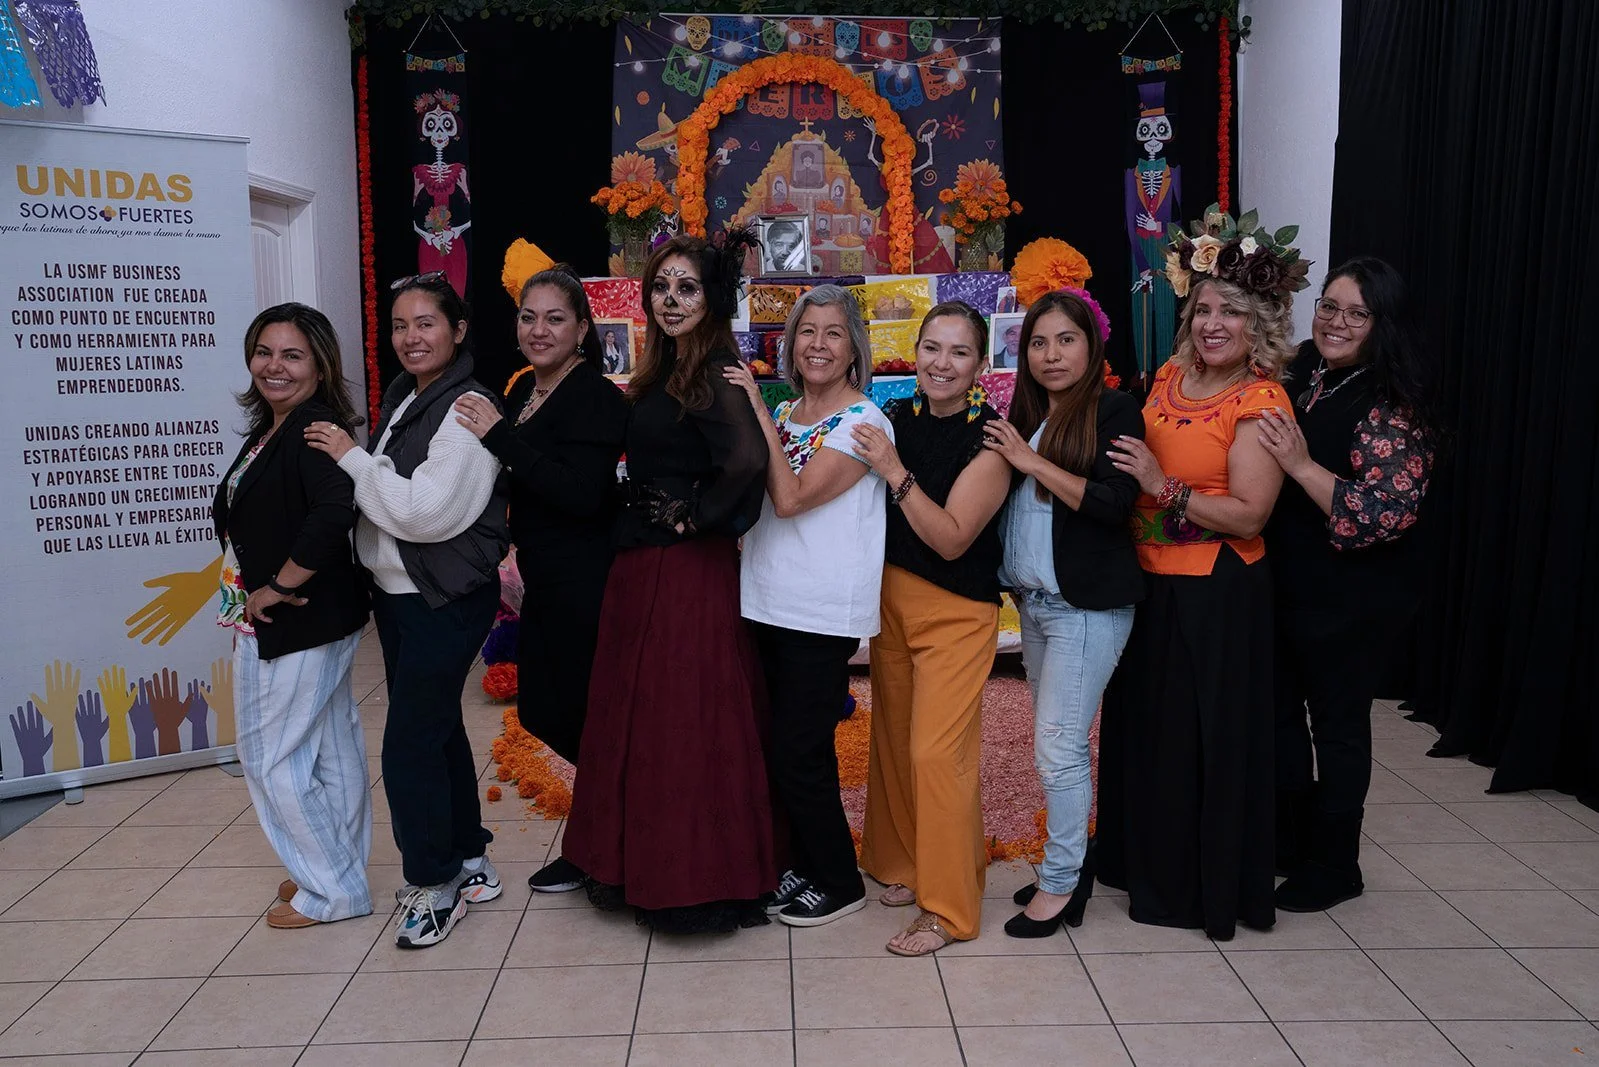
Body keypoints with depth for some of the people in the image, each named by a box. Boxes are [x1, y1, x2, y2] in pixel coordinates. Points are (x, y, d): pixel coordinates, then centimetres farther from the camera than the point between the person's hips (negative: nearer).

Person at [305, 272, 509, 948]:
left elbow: (425, 512, -25)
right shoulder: (403, 400, 10)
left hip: (446, 601, -9)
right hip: (396, 594, 9)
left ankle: (436, 883, 15)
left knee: (409, 744, -4)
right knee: (437, 728, 17)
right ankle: (472, 864, 32)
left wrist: (351, 456, -17)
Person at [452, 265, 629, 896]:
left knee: (575, 714, 3)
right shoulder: (524, 392, 10)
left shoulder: (595, 397, -16)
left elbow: (581, 495, -27)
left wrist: (499, 436, -25)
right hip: (545, 581, 9)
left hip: (583, 583, -9)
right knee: (545, 710, 17)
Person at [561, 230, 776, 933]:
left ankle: (698, 879, 15)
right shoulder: (662, 374, 13)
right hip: (641, 569, 10)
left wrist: (694, 517, -19)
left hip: (690, 572, -9)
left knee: (685, 722, 0)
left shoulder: (714, 375, -15)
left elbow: (747, 459, -31)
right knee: (636, 716, 16)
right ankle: (641, 867, 31)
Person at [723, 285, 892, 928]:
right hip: (768, 605, 7)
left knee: (797, 753, -1)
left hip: (823, 615, -7)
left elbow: (792, 497, -20)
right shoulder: (782, 415, 11)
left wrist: (758, 412, -15)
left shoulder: (863, 422, -10)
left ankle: (839, 881, 18)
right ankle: (805, 865, 31)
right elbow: (753, 495, 13)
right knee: (782, 749, 14)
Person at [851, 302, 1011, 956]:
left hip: (956, 610, -6)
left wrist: (894, 472, -24)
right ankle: (905, 864, 32)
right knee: (894, 739, 13)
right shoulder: (895, 420, 3)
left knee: (937, 753, -8)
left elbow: (952, 539, -20)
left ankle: (948, 908, 5)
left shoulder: (989, 439, -13)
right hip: (891, 595, 6)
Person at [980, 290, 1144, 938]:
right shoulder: (1026, 416, 13)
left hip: (1088, 606, -7)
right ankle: (1074, 862, 26)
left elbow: (1114, 502, -19)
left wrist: (1030, 462, -17)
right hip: (1034, 602, 7)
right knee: (1058, 744, 13)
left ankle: (1059, 883, 8)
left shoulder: (1114, 411, -7)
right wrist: (1014, 583, 5)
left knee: (1058, 747, -5)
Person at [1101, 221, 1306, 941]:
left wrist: (1166, 487, -25)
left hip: (1216, 594, -7)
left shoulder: (1260, 403, -14)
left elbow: (1249, 514, -21)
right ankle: (1145, 863, 37)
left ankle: (1206, 887, 24)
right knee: (1140, 726, 17)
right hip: (1148, 581, 8)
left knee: (1204, 737, 5)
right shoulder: (1170, 376, 6)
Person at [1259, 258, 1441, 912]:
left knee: (1337, 724, 8)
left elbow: (1384, 514, -25)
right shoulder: (1299, 375, 4)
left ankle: (1333, 866, 26)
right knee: (1278, 712, 17)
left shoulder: (1395, 405, -16)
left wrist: (1301, 465, -29)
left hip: (1351, 599, -7)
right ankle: (1287, 840, 36)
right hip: (1282, 582, 7)